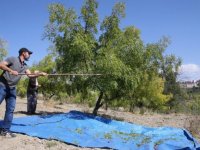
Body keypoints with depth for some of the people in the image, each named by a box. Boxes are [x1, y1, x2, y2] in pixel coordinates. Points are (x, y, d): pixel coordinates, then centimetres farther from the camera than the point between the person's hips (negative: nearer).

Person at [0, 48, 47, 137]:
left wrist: (40, 74, -8)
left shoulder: (25, 66, 13)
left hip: (12, 88, 7)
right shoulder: (13, 59, -6)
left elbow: (30, 75, 5)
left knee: (10, 109, 2)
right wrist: (11, 71, -26)